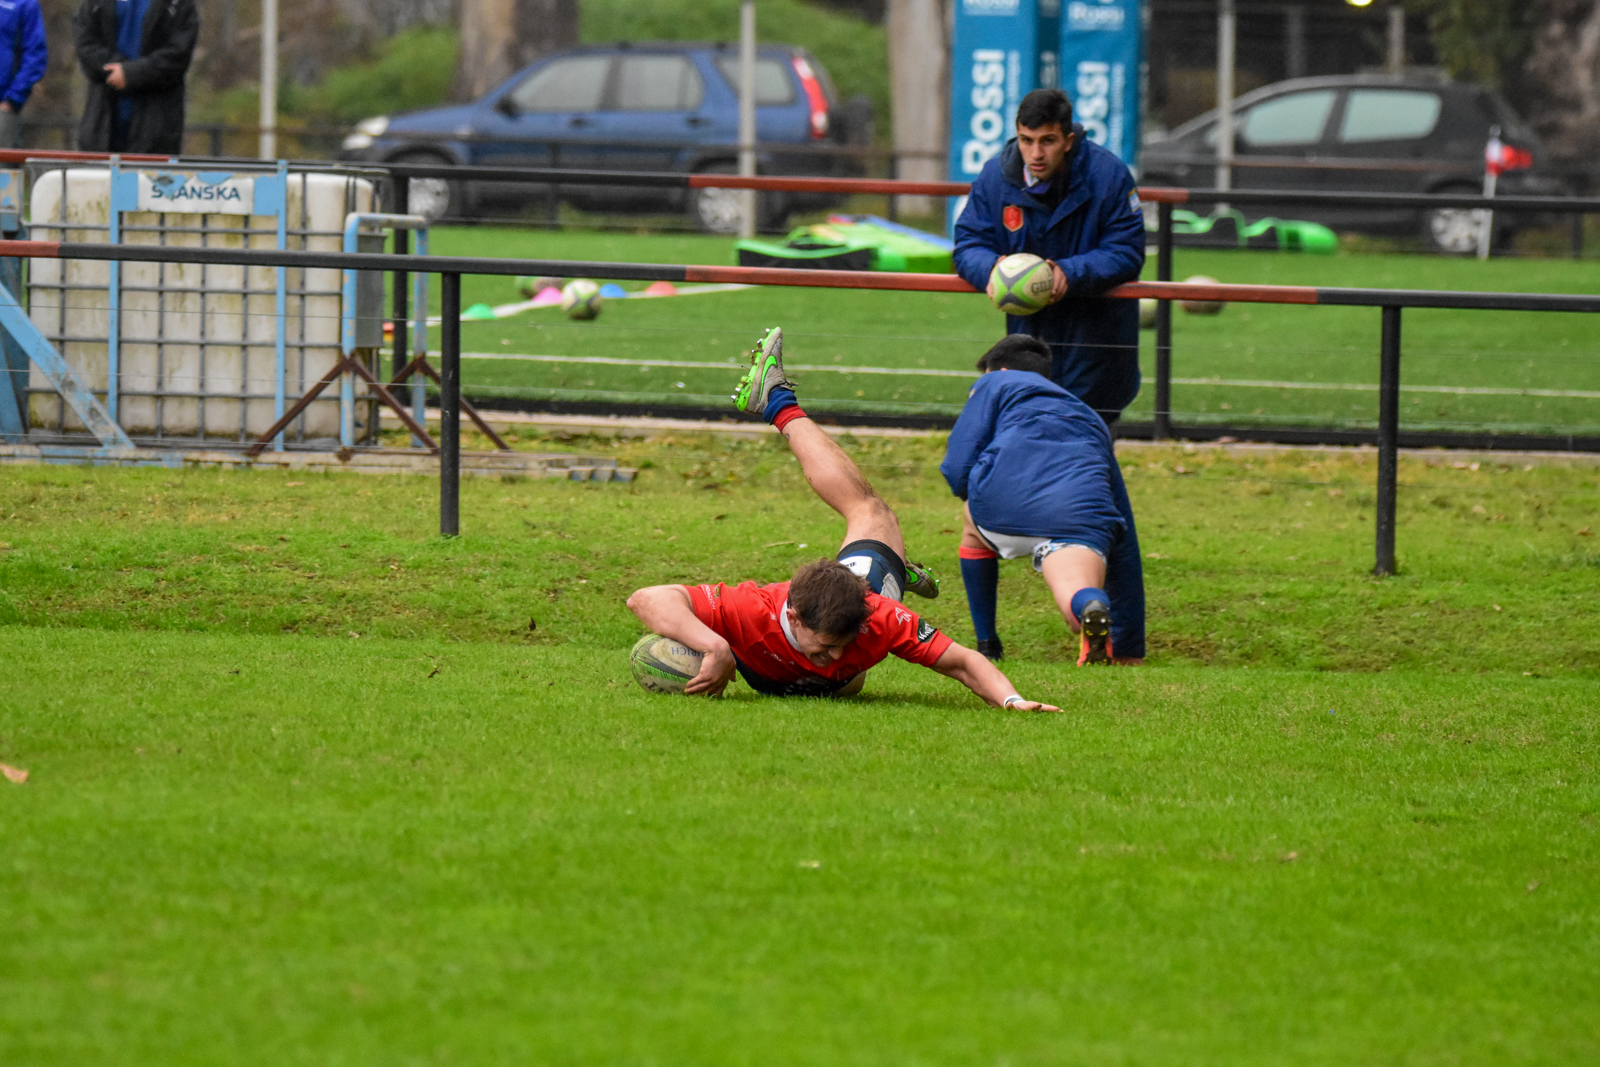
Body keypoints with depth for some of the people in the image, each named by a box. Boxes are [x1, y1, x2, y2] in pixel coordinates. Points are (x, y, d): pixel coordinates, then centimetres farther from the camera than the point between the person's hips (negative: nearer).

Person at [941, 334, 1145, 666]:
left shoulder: (996, 383, 29)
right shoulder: (1091, 420, 40)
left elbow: (957, 472, 14)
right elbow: (1125, 544, 38)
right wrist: (1130, 652, 41)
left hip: (1004, 501, -1)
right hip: (1081, 512, 1)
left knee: (974, 526, 35)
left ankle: (986, 646, 33)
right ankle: (1093, 609, -55)